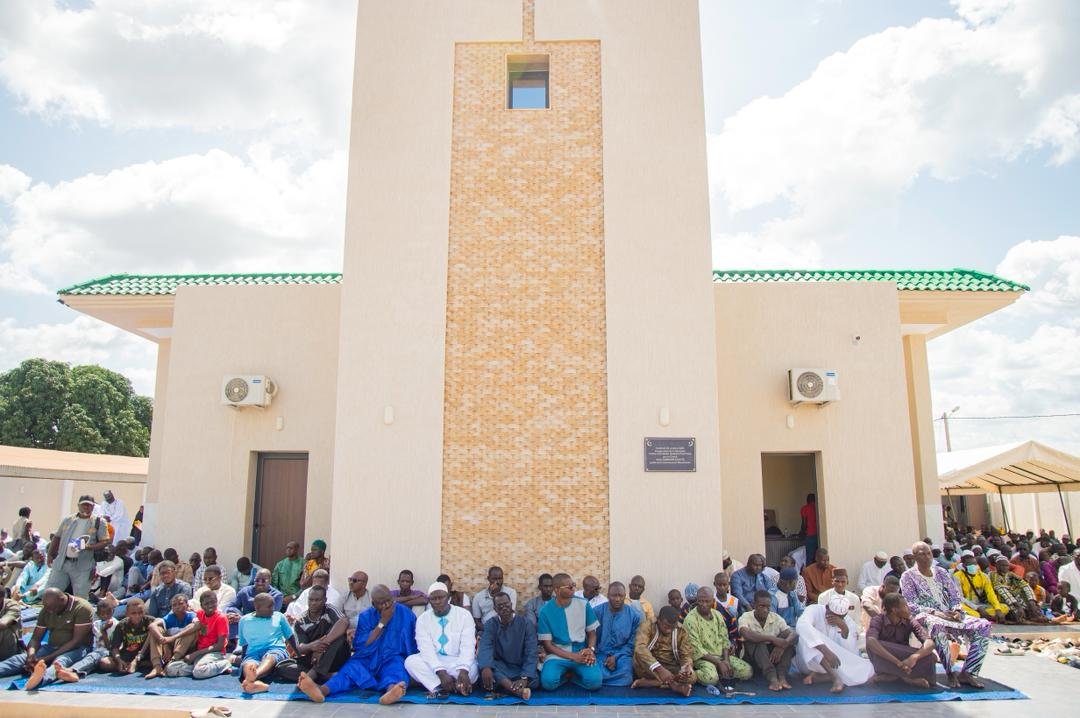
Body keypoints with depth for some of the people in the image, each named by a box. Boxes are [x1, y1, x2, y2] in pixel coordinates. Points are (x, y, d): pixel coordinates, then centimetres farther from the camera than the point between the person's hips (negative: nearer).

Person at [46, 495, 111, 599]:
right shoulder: (68, 520, 11)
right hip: (61, 563, 4)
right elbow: (57, 538, 19)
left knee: (80, 597, -2)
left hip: (82, 566, -3)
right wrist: (50, 555, 12)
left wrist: (89, 546, -19)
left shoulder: (99, 522, 0)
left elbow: (105, 542, -5)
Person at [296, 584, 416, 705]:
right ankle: (321, 690, -57)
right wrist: (382, 623, -12)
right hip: (368, 659, 2)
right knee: (352, 667, -30)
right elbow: (359, 646, -7)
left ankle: (391, 689, -70)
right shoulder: (366, 616, 4)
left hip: (393, 659, -2)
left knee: (397, 665, -36)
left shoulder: (405, 613, 1)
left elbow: (412, 645, 8)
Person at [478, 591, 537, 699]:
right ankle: (517, 690, -43)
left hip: (521, 668, -1)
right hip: (500, 667, 1)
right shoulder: (490, 625, 0)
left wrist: (524, 678, -32)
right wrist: (485, 667, -40)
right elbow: (485, 647, -18)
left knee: (534, 680, -33)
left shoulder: (526, 623, -6)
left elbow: (531, 653, -16)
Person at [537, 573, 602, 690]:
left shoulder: (583, 604, -1)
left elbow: (592, 632, 8)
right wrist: (573, 656, -15)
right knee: (548, 682, -32)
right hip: (558, 655, -1)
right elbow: (547, 644, -4)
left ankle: (570, 674, 3)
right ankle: (565, 674, 2)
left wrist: (590, 650, -14)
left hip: (581, 653, 2)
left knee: (595, 680, -28)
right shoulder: (546, 611, -6)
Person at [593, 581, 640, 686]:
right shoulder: (597, 612, -1)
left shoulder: (634, 616, 0)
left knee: (624, 678, -30)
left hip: (621, 655, 1)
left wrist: (616, 657, -12)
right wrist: (606, 658, -11)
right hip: (600, 654, -1)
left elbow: (632, 644, 2)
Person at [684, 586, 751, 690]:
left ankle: (720, 675, 1)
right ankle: (693, 674, -6)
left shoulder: (717, 615, 6)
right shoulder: (690, 619, -15)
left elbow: (725, 640, 8)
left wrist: (726, 660, -10)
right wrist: (718, 663, -19)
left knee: (747, 671, -10)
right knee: (710, 677, -36)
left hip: (721, 655, 6)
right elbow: (697, 650, -17)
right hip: (702, 658, -6)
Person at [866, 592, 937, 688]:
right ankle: (908, 677, -26)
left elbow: (929, 643, -20)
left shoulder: (910, 623, -7)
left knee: (930, 657, -23)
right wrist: (897, 662, -43)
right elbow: (870, 641, -36)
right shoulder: (878, 620, -17)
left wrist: (914, 657, -40)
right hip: (884, 664, -2)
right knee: (872, 646, -35)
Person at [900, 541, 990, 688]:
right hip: (926, 616, -5)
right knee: (937, 626, -41)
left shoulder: (941, 572, 18)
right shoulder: (908, 576, 2)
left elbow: (956, 596, 15)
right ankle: (950, 673, -23)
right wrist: (935, 612, -19)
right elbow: (911, 605, -7)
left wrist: (957, 611, -7)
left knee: (983, 625, -18)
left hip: (950, 615, 6)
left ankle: (967, 673, -15)